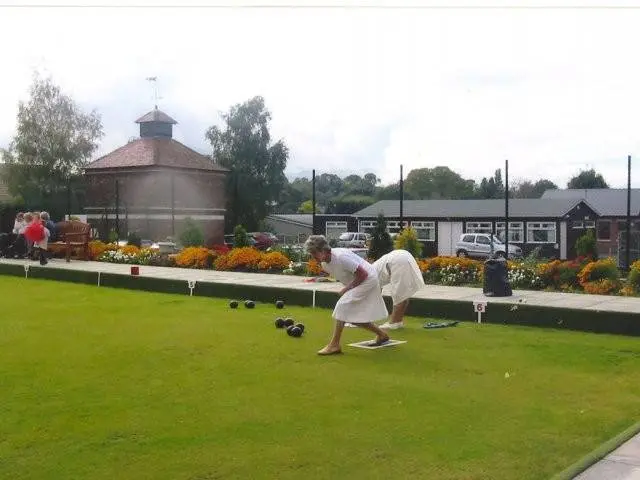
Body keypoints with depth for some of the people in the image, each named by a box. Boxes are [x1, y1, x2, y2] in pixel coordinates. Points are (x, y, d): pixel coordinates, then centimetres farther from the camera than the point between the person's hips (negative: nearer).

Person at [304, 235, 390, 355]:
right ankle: (382, 334, 29)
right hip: (357, 283, 10)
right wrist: (347, 288, 0)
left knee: (343, 306, -18)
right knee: (353, 316, 11)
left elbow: (363, 274, -26)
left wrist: (347, 289, -19)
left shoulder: (341, 257, -30)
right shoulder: (324, 264, -2)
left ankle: (334, 345, -13)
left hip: (367, 279, -10)